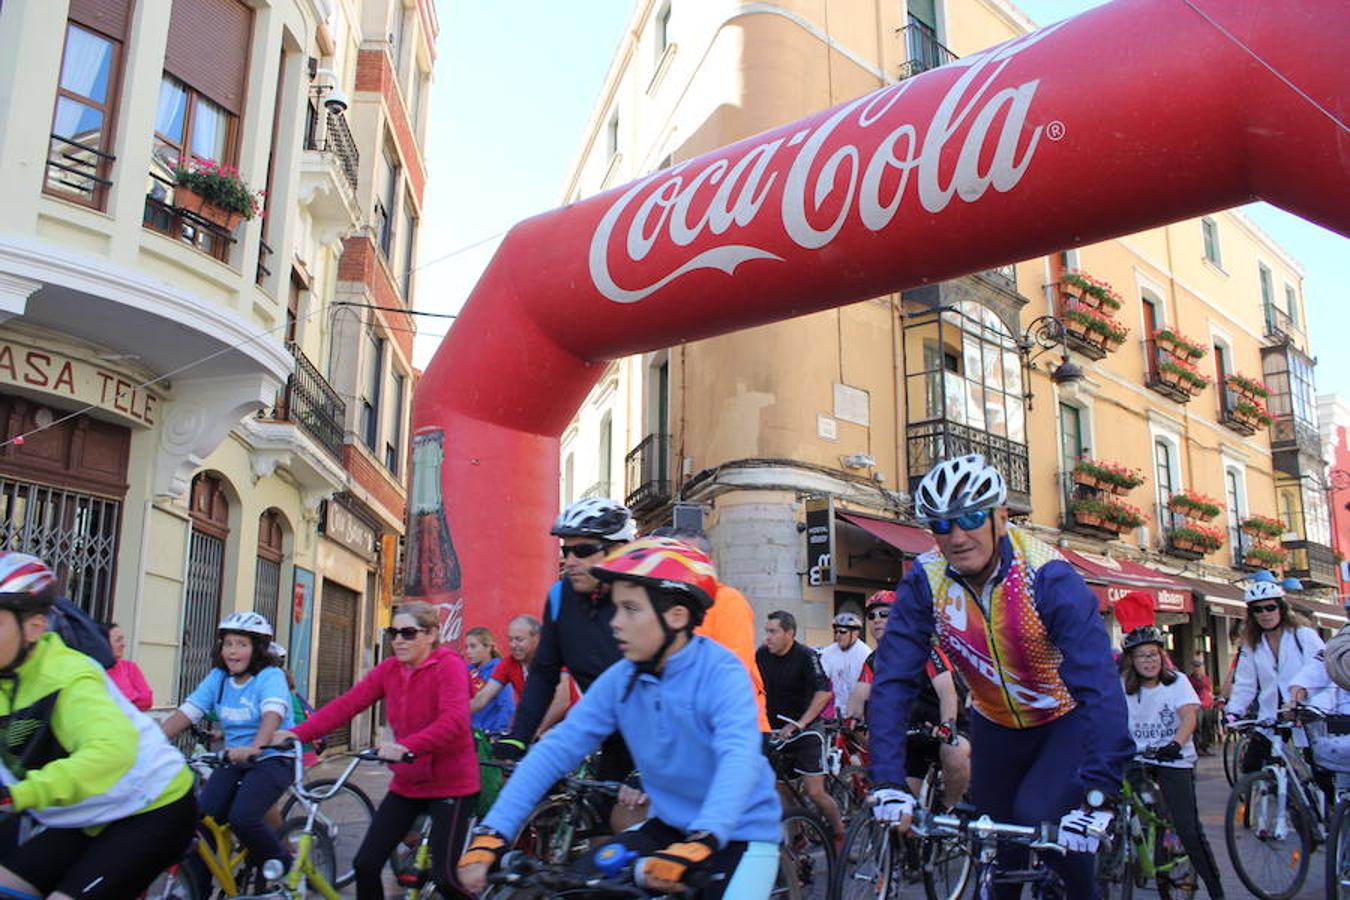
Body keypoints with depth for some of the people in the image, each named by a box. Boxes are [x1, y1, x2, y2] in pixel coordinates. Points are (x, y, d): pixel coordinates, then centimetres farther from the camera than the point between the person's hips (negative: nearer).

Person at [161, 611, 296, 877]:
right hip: (234, 760, 6)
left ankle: (284, 868, -1)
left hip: (271, 759, -6)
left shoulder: (270, 676, -11)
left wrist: (254, 748, -50)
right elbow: (186, 712, -4)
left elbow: (273, 714, -30)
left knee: (242, 818, -25)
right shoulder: (218, 677, 5)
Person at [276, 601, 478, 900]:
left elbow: (454, 719, -31)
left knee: (445, 876, -9)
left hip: (450, 783, -6)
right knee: (366, 863, 2)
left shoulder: (449, 665, -16)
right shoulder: (389, 669, 4)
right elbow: (346, 704, -6)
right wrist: (297, 734, -18)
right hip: (407, 783, 6)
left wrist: (406, 746, -45)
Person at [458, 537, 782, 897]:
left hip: (738, 835, -4)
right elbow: (556, 749, -12)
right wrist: (491, 835, -21)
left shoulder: (722, 674, -21)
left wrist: (694, 848, -51)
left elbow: (739, 760, -36)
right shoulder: (620, 679, -6)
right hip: (669, 826, 5)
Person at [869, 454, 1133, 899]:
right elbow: (893, 681, -24)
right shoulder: (924, 582, -20)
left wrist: (1096, 795, -44)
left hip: (1067, 719, -3)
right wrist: (889, 781, -34)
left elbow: (1099, 684, -36)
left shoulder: (1049, 576, -29)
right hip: (996, 725, 3)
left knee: (1036, 817, -22)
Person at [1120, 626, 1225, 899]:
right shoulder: (1124, 687, 3)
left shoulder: (1177, 682, -3)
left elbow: (1189, 716, -18)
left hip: (1174, 762, -2)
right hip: (1138, 760, 3)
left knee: (1189, 830, -8)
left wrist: (1175, 744, -37)